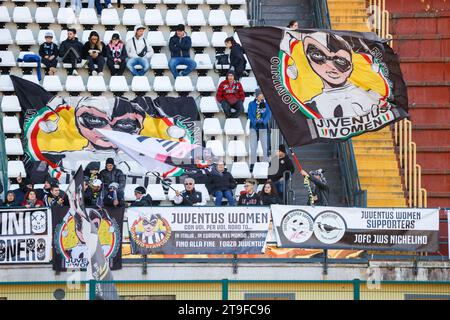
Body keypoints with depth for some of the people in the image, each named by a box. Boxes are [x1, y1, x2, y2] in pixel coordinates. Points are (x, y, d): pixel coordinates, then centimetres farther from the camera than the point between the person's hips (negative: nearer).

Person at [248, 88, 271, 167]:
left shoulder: (267, 104, 7)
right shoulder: (251, 104, 8)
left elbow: (268, 114, -2)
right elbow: (250, 114, 0)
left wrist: (263, 121, -20)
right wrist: (255, 121, -18)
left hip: (263, 127, -1)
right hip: (253, 127, 1)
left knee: (265, 146, -4)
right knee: (253, 147, 1)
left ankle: (266, 163, 1)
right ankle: (252, 163, 7)